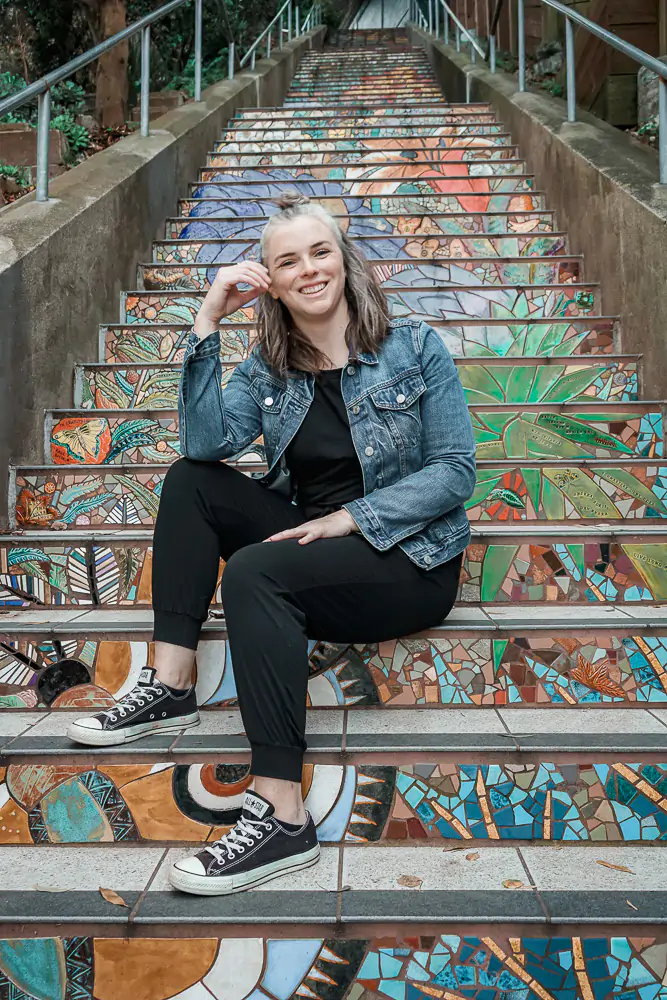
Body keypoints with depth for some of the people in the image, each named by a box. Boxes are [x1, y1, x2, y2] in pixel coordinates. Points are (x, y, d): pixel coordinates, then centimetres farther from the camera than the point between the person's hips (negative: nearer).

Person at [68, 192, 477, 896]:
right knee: (189, 481, -6)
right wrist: (207, 324, -14)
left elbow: (456, 469, -9)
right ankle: (171, 686, -12)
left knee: (254, 572, -31)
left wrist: (353, 517, -18)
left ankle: (281, 815, -32)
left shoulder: (413, 349, -3)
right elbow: (207, 441, -10)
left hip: (409, 558, -5)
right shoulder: (269, 367, 7)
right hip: (308, 537, 6)